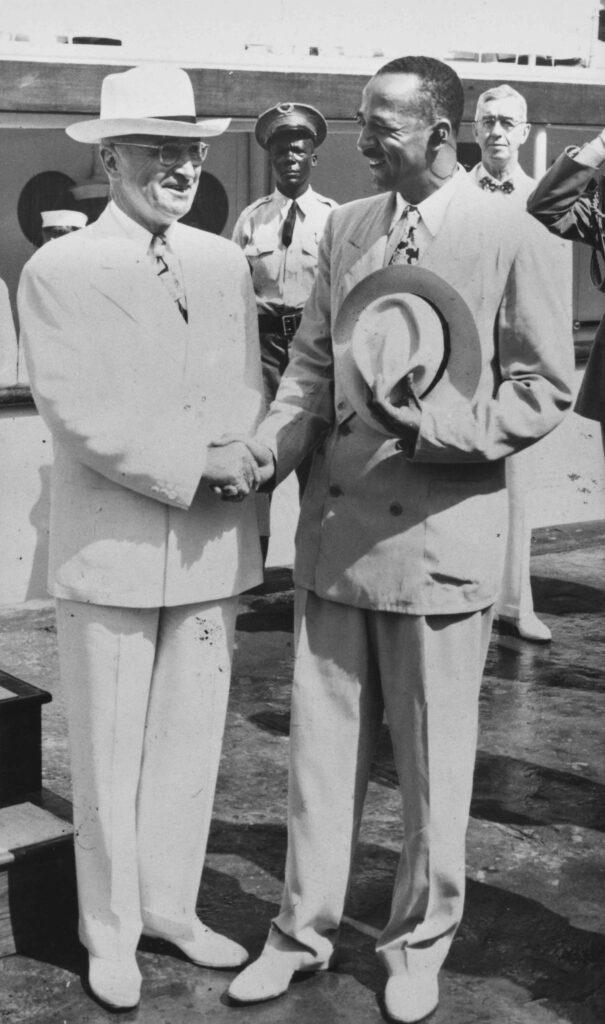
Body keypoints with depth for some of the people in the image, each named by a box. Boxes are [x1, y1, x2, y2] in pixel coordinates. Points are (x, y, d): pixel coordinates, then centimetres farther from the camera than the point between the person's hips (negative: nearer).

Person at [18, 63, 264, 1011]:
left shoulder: (226, 262, 9)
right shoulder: (58, 272, -6)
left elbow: (249, 390, 9)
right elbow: (77, 410, -14)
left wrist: (247, 460, -12)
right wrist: (195, 466, -18)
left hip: (211, 549, 4)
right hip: (110, 556, -4)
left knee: (191, 745, 13)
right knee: (109, 754, 8)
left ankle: (171, 907, 31)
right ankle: (111, 932, 24)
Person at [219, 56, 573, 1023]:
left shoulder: (513, 240, -7)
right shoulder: (345, 227, 8)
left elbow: (545, 387, -5)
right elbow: (312, 365, 10)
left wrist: (438, 428, -20)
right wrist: (267, 448, -7)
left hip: (439, 534, -4)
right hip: (335, 526, 4)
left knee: (433, 760, 9)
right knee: (321, 739, 11)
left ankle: (419, 941, 28)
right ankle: (304, 928, 27)